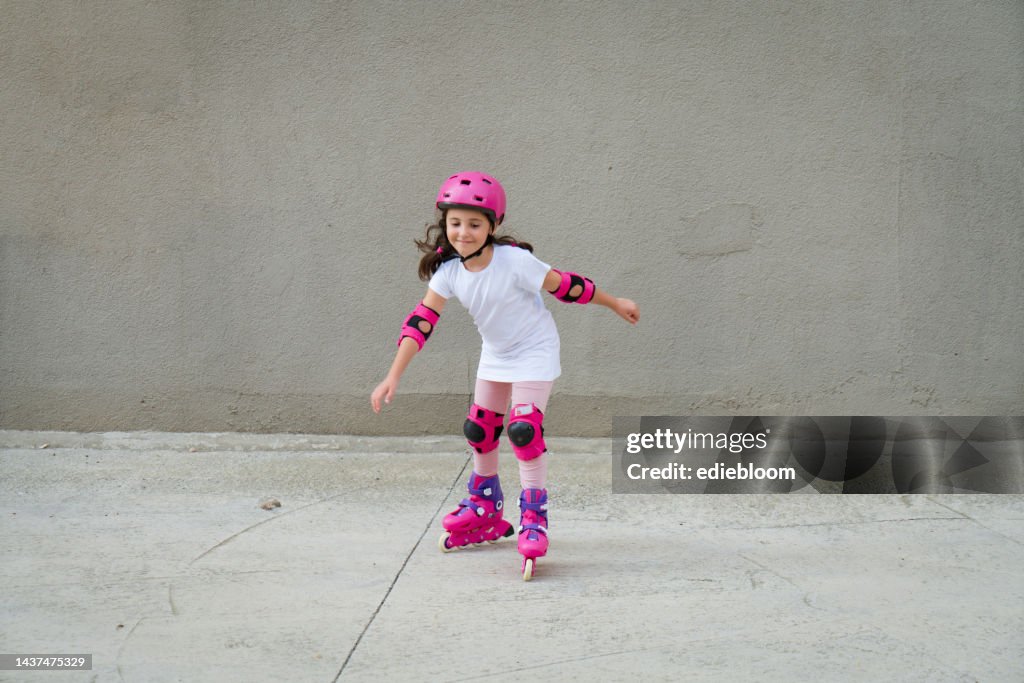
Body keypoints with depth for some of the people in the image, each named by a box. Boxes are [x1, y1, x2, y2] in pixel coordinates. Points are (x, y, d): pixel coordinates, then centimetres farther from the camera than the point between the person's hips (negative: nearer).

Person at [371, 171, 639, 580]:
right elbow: (422, 320, -16)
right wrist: (393, 377, -21)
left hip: (534, 352, -6)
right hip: (495, 355, 6)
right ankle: (485, 511, 34)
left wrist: (614, 304, -5)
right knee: (479, 431, 14)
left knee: (524, 430, -19)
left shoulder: (514, 261, -29)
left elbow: (565, 286, -17)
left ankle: (534, 520, -10)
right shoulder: (449, 269, -14)